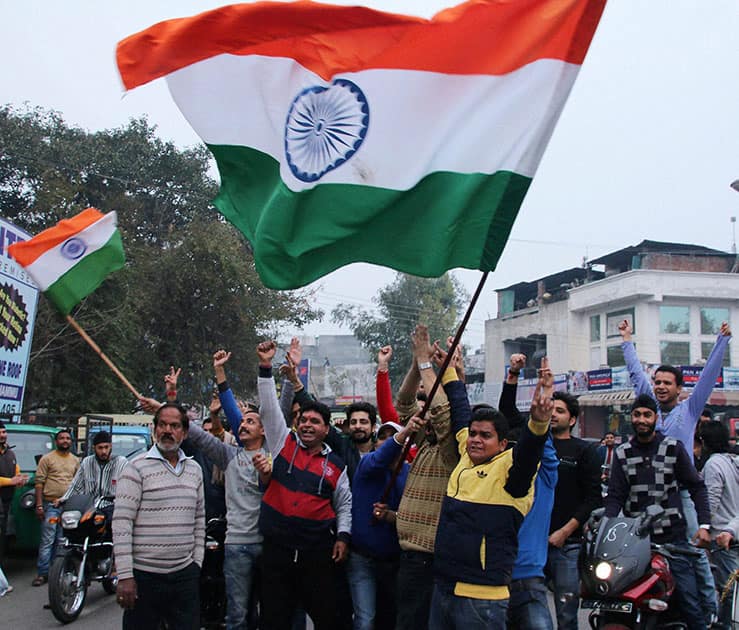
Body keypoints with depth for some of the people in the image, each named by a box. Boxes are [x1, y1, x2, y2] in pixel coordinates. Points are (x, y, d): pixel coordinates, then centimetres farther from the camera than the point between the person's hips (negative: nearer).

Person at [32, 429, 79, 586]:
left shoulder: (75, 461, 14)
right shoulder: (47, 459, 1)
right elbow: (39, 482, -3)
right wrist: (39, 505, -10)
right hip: (51, 504, -4)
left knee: (61, 541, 7)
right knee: (47, 540, -8)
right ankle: (42, 573, -5)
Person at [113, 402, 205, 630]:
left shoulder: (195, 470, 12)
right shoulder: (137, 468, -6)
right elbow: (121, 523, -11)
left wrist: (197, 564, 11)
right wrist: (125, 576, -14)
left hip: (185, 575, 5)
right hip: (144, 576, -5)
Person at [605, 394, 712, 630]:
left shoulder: (674, 448, 5)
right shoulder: (622, 454, 9)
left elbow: (697, 487, 8)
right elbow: (615, 496, 6)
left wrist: (704, 525, -3)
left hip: (673, 537, -1)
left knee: (689, 600, -5)